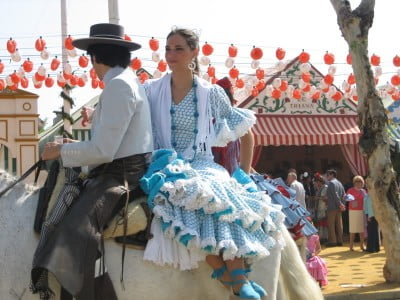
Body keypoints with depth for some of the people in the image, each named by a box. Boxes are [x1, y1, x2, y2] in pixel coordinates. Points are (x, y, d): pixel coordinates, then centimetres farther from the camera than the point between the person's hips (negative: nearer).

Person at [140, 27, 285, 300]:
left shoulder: (211, 94, 5)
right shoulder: (151, 91, 7)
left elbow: (245, 133, 13)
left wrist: (244, 172, 10)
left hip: (203, 167, 1)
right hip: (167, 168, 0)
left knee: (221, 200, -36)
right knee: (189, 202, -36)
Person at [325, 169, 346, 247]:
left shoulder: (331, 183, -11)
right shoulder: (339, 183, 14)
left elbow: (335, 194, -18)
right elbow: (343, 195, 11)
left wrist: (340, 204, -13)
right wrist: (341, 204, 7)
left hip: (332, 207, -8)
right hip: (338, 208, 8)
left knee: (331, 225, -4)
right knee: (339, 224, 8)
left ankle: (332, 241, -5)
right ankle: (339, 241, 10)